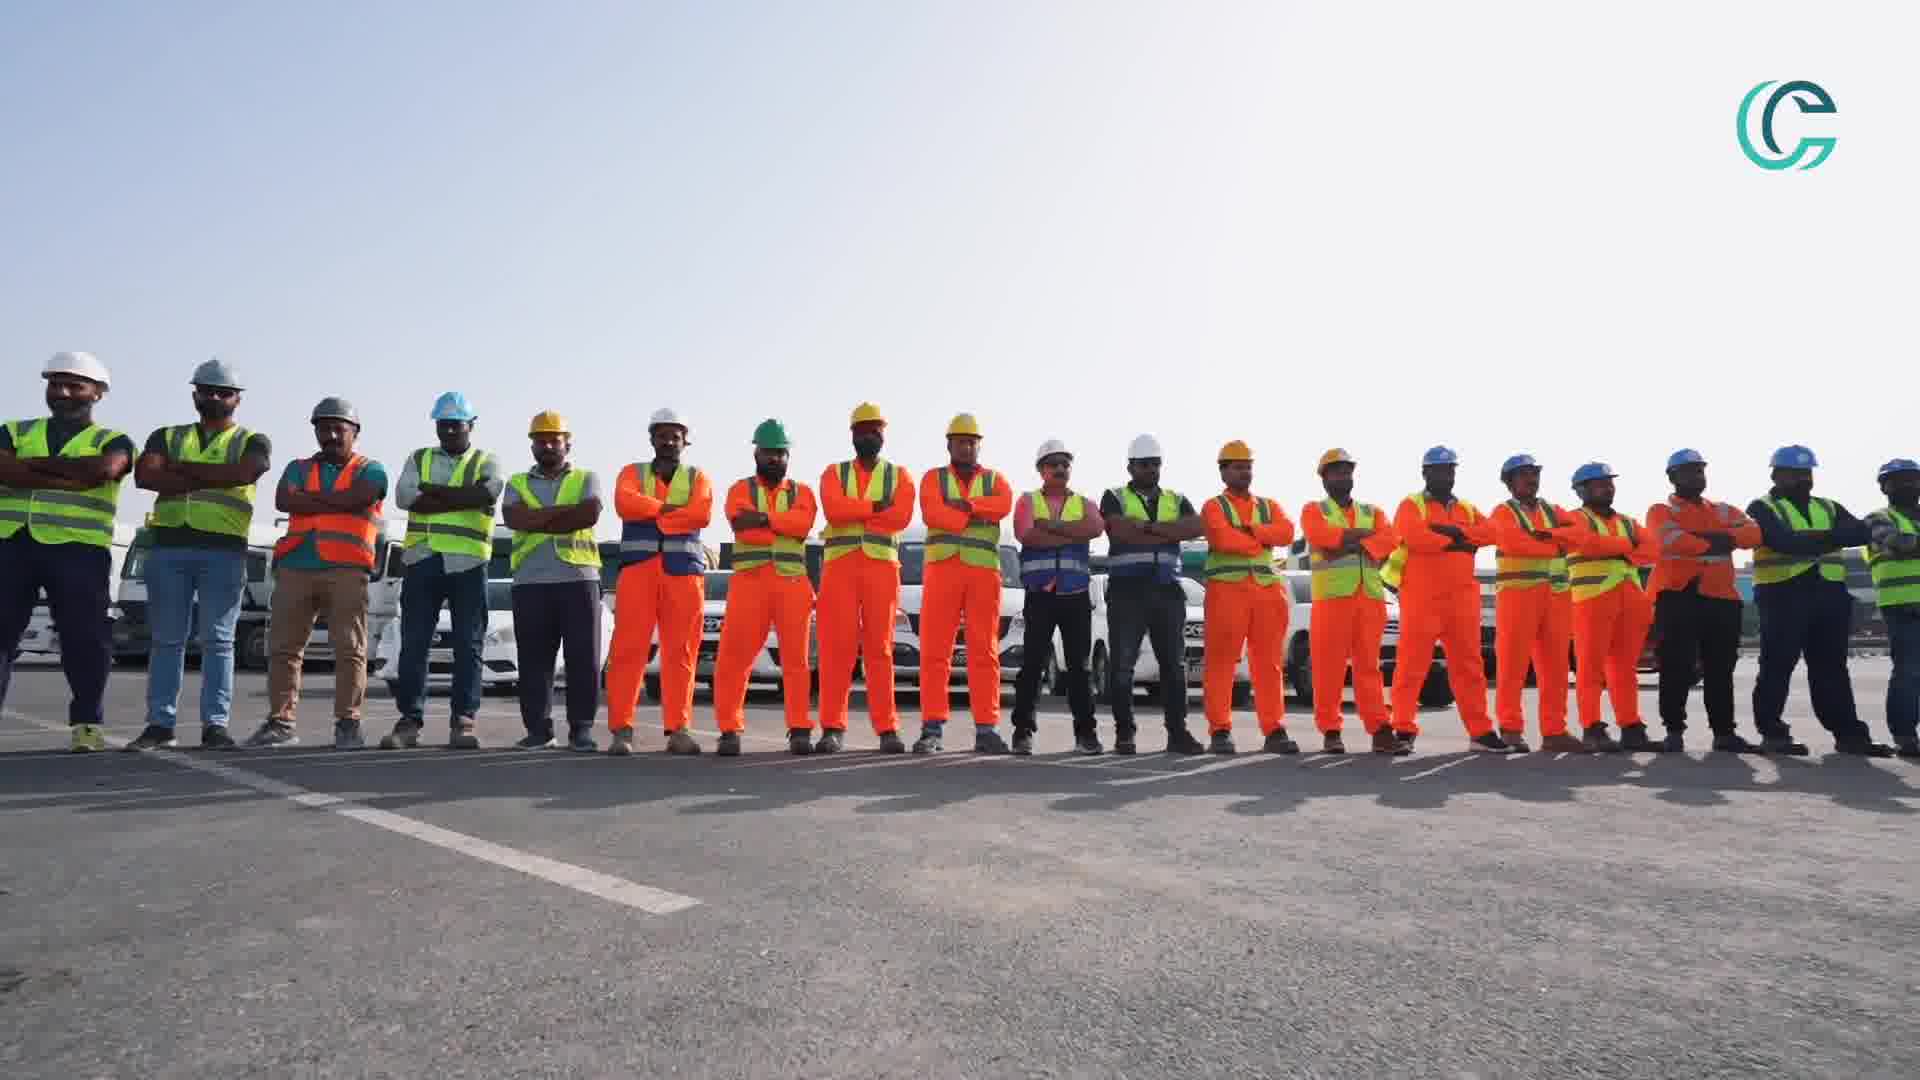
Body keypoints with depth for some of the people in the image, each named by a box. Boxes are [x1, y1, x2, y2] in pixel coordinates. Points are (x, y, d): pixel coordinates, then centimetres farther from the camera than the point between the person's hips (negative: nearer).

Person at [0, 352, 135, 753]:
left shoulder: (113, 441, 9)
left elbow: (103, 470, -15)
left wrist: (33, 464, -5)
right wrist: (69, 480, -12)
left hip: (78, 549, -3)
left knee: (85, 639, -2)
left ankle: (87, 723, 8)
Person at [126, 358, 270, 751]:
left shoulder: (253, 441, 10)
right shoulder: (166, 436, 17)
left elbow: (243, 473, -13)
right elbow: (144, 475, -3)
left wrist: (180, 468, -5)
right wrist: (209, 480, -10)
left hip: (224, 550, -3)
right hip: (168, 546, 3)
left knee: (217, 640, -3)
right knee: (167, 639, 4)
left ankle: (215, 725, -2)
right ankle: (160, 724, 8)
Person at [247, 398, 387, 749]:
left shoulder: (370, 470, 10)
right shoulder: (299, 468, 19)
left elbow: (356, 498, -11)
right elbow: (283, 501, -1)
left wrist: (308, 497, 1)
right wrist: (337, 503, -5)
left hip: (346, 570, -4)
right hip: (294, 568, 4)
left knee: (350, 650, -6)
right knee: (283, 648, 4)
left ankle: (347, 723, -2)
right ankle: (280, 723, 9)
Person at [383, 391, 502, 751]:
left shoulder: (487, 462, 10)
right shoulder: (418, 459, 16)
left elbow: (486, 495, -14)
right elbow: (404, 497, -4)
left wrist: (431, 490, -9)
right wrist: (462, 499, -11)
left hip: (468, 563, -2)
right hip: (422, 560, 2)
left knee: (468, 644, -1)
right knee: (413, 643, 1)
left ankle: (462, 721, 3)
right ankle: (409, 720, 7)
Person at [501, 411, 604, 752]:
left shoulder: (586, 479, 12)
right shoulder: (517, 483, 17)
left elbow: (590, 515, -9)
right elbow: (513, 519, -4)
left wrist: (536, 521, -6)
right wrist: (563, 510, -9)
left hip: (578, 578, -2)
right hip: (530, 581, 2)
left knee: (583, 657, -3)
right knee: (533, 658, 2)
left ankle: (581, 728, 3)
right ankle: (538, 728, 9)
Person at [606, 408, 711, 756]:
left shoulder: (697, 477, 16)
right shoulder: (633, 473, 16)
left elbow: (702, 515, -6)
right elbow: (624, 504, -7)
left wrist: (651, 517, -6)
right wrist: (671, 508, -6)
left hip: (684, 570, 0)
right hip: (638, 568, 0)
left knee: (680, 653, -2)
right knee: (629, 649, -6)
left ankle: (677, 730, 1)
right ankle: (621, 729, -3)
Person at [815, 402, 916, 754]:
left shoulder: (899, 475, 12)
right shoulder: (834, 473, 13)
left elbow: (901, 516, -7)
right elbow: (834, 510, -9)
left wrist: (853, 514, -8)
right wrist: (876, 506, -8)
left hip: (882, 567, 0)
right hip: (839, 566, 0)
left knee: (879, 649, -2)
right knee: (836, 648, -4)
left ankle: (887, 729, 0)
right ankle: (833, 728, 1)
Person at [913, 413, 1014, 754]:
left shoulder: (995, 479, 17)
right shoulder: (933, 478, 13)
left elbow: (1003, 506, -7)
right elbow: (932, 514, -8)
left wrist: (965, 504, -12)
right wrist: (977, 516, -9)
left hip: (984, 572, 1)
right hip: (942, 569, -1)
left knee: (984, 651, -1)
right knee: (934, 651, -4)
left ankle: (986, 730, 0)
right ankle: (932, 729, -1)